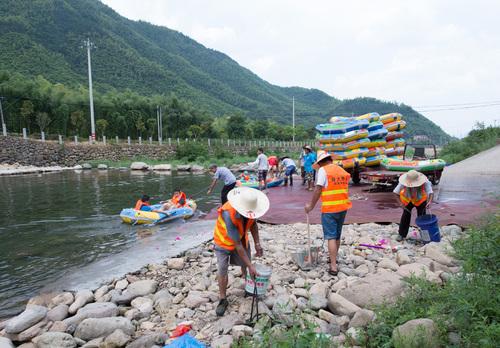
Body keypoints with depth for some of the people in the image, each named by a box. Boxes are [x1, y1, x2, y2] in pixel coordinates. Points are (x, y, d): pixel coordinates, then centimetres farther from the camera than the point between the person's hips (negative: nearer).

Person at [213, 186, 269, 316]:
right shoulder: (228, 214, -42)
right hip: (224, 242, -5)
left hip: (242, 238, 5)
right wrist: (251, 266, -32)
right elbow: (237, 245, -36)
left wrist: (257, 244, -13)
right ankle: (222, 299, 13)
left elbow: (253, 224, -4)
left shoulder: (250, 208, -26)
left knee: (245, 265, 10)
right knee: (222, 270, -6)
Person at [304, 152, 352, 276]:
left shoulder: (323, 170, -7)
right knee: (337, 236, 19)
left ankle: (333, 266, -3)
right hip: (343, 207, 6)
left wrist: (311, 205, -5)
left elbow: (318, 189, -12)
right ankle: (333, 258, 35)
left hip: (329, 209, -6)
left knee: (331, 237, -1)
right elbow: (344, 189, 10)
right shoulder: (343, 171, 10)